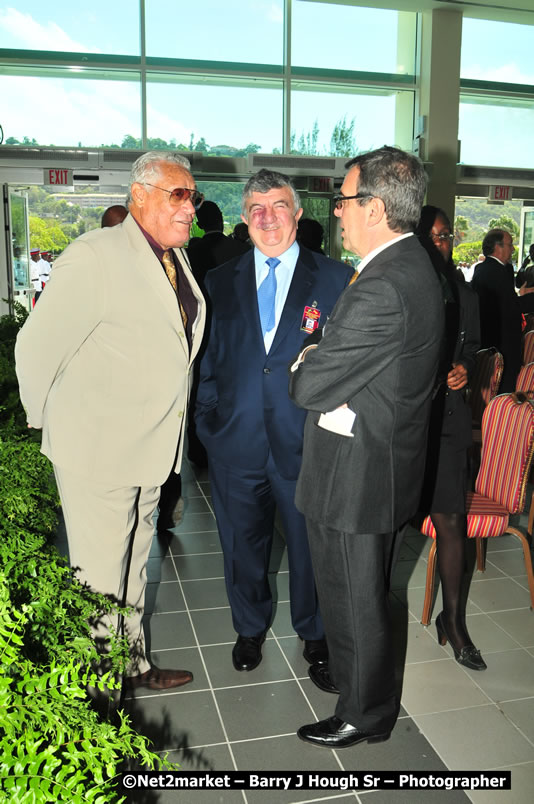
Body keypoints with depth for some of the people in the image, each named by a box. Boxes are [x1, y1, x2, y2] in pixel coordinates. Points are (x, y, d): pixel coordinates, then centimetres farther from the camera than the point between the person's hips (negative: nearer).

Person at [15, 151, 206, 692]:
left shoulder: (175, 259, 8)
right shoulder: (95, 256, -18)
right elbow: (37, 347, -17)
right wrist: (49, 422, -5)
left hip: (150, 448, 8)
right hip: (97, 450, -8)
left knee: (132, 565, 22)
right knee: (100, 576, 5)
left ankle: (132, 665, 41)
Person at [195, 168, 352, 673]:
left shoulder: (335, 279, 0)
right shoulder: (220, 281, 7)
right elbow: (209, 357, 9)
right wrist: (208, 421, 3)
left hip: (306, 441, -2)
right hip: (236, 441, 2)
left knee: (310, 544, 14)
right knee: (242, 542, 16)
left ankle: (313, 629, 39)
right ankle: (249, 627, 41)